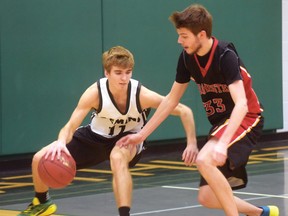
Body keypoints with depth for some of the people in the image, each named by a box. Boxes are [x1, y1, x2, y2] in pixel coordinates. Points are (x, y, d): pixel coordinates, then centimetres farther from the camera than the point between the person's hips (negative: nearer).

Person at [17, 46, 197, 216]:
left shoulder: (142, 95, -31)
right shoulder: (95, 93, -29)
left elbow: (185, 111, -23)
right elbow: (71, 126, -30)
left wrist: (191, 144, -30)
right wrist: (61, 142, -52)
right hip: (95, 137, 2)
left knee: (118, 156, -41)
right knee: (41, 159, -5)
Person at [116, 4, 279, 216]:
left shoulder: (225, 56, -23)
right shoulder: (187, 57, -2)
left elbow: (241, 105, -34)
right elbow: (172, 99, 11)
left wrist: (223, 143, -46)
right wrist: (142, 134, 12)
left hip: (245, 119, -8)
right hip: (221, 123, 8)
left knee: (205, 160, -32)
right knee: (207, 197, 2)